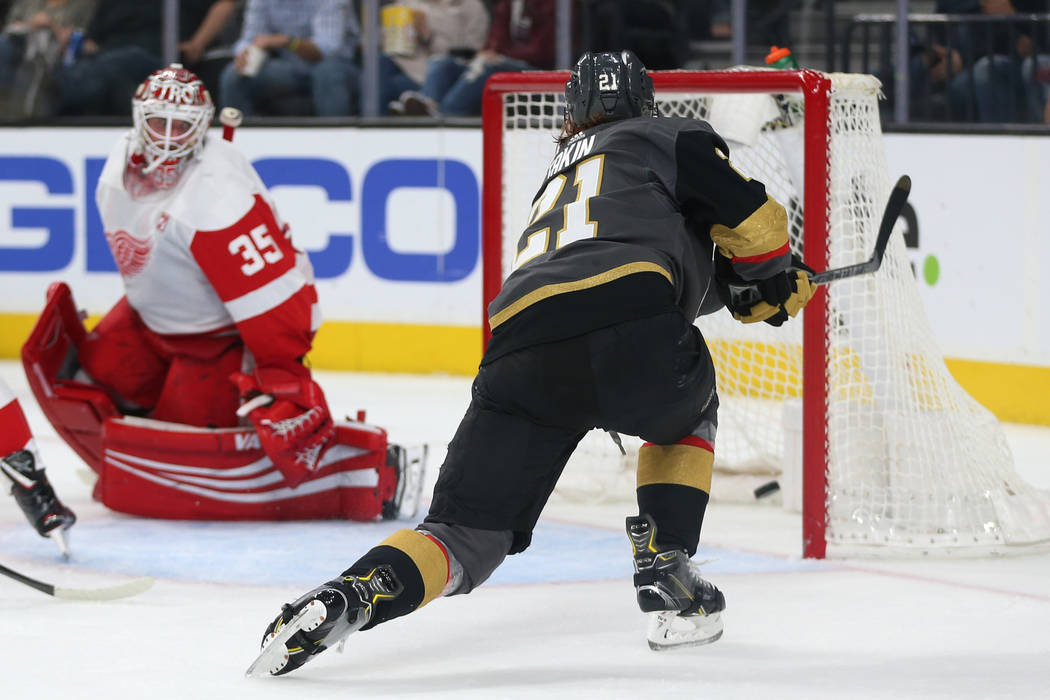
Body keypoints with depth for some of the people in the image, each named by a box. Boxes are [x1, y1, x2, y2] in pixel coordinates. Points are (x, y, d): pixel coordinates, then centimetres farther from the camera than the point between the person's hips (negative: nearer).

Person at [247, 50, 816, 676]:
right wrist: (774, 281, 30)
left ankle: (350, 597, -23)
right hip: (630, 329, -3)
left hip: (522, 353, 3)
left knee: (466, 534, 4)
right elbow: (751, 220, 13)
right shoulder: (673, 137, 25)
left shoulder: (559, 175, 42)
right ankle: (665, 568, 20)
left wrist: (743, 290, 51)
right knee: (688, 413, 34)